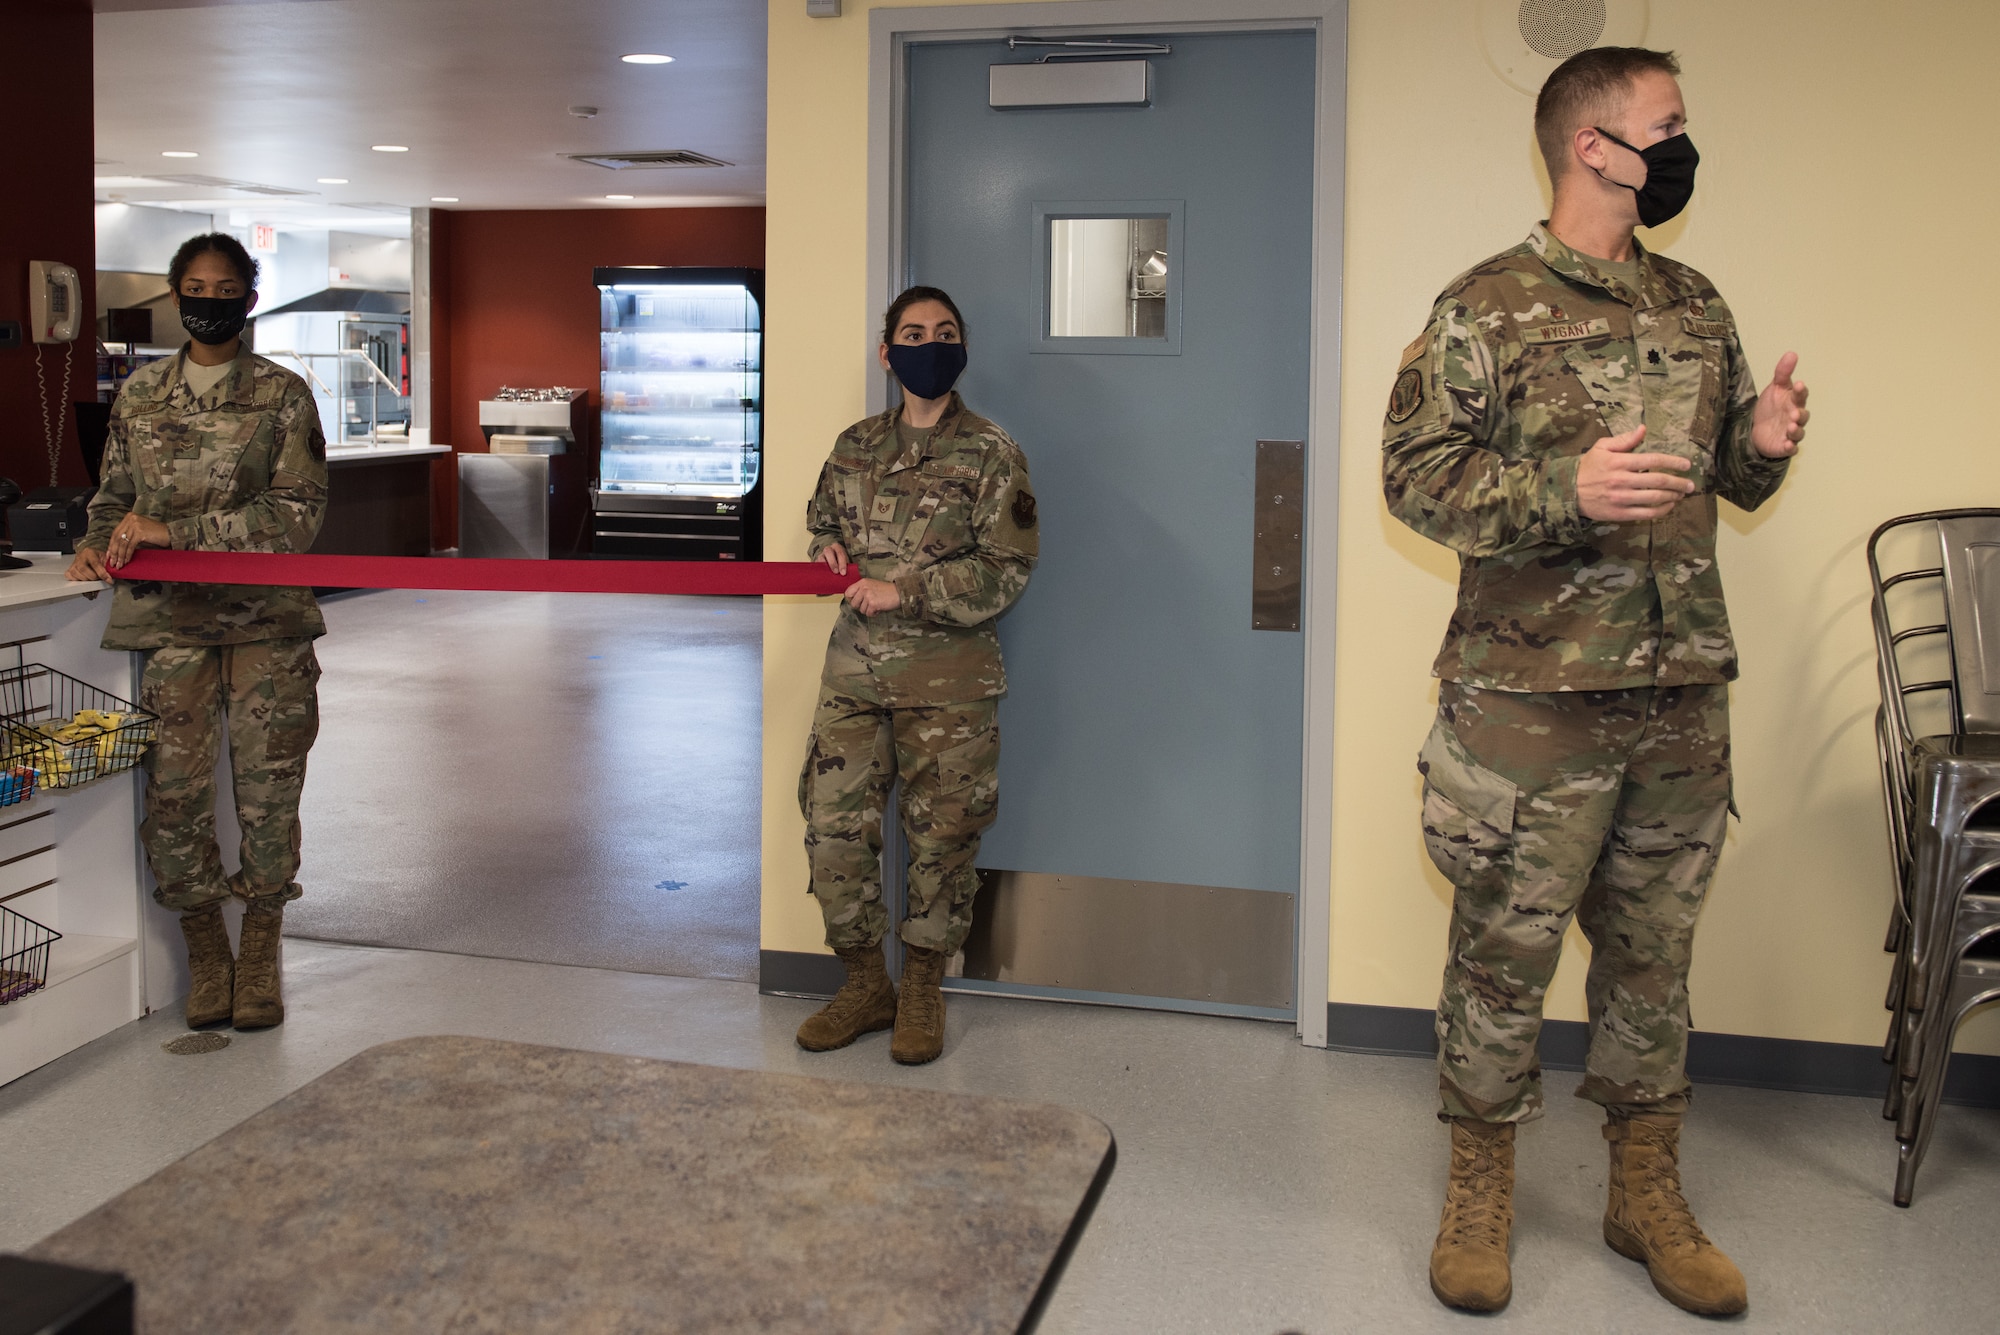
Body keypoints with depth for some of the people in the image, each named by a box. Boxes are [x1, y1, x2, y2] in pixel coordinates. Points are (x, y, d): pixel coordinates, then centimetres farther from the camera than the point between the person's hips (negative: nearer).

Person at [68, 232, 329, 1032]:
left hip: (266, 618, -2)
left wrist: (176, 531, -14)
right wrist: (99, 541, -2)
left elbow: (297, 512, -8)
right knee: (174, 788, -4)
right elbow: (115, 493, 22)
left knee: (268, 789, -2)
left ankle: (261, 955, 16)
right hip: (169, 619, 2)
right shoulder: (140, 395, 12)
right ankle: (206, 953, 14)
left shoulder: (283, 395, 2)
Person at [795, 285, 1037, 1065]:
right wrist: (829, 549, 2)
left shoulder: (989, 453, -5)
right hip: (854, 671, 4)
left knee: (941, 838, 5)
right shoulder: (854, 448, 10)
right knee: (832, 828, 3)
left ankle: (922, 992, 22)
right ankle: (866, 984, 21)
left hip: (948, 682, -4)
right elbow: (823, 519, 26)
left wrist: (903, 592, -17)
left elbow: (1005, 570, -11)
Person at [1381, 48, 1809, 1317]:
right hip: (1532, 699, -6)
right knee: (1503, 956, 5)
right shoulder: (1487, 309, -6)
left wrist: (1765, 445, -2)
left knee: (1653, 958, 15)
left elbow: (1729, 479, 21)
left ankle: (1649, 1197, 29)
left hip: (1684, 695, 6)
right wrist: (1566, 492, -23)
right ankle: (1481, 1198, 22)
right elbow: (1414, 473, -11)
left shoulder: (1698, 307, 13)